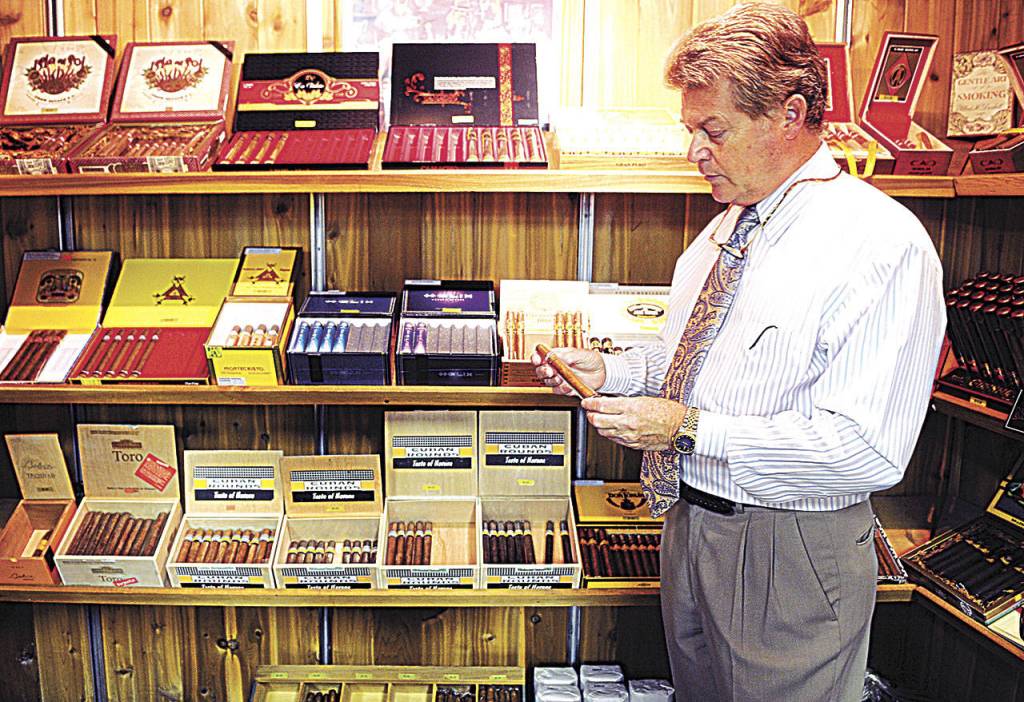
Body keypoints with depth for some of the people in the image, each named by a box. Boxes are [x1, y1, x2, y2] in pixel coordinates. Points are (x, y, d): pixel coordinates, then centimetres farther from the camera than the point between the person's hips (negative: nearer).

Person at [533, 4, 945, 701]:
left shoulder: (884, 245, -21)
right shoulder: (724, 229, 7)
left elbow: (869, 450, -27)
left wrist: (689, 427, -26)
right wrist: (607, 370, -2)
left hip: (790, 557, -7)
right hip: (689, 521, 8)